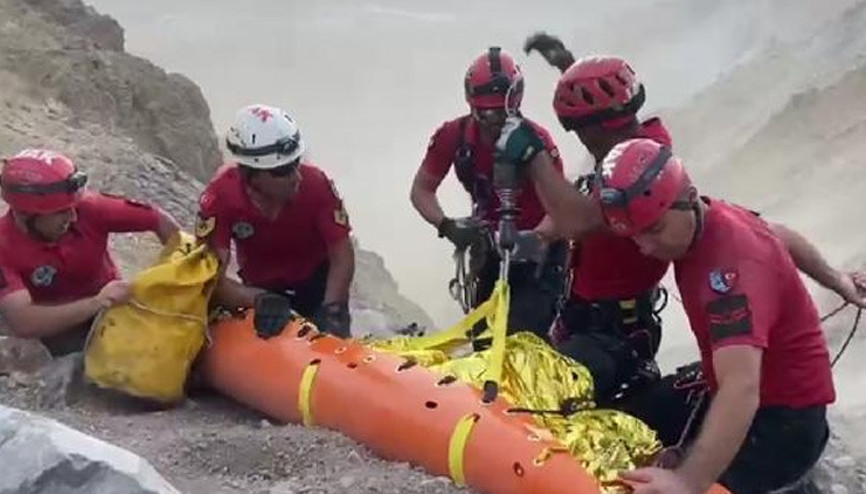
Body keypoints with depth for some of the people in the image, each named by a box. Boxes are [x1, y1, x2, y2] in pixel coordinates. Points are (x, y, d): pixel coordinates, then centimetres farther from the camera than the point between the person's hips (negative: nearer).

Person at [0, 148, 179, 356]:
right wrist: (96, 304, -49)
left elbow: (161, 221, -13)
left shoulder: (88, 207, -25)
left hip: (109, 303, 2)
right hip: (58, 325, -2)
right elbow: (22, 323, -40)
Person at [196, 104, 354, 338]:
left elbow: (342, 257, -23)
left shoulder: (315, 183, -31)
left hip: (318, 280, 0)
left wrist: (331, 309, -37)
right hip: (262, 287, 1)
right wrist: (258, 300, -48)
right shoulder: (220, 196, -31)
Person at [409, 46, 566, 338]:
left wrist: (536, 239, -40)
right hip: (491, 247, 4)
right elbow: (422, 189, -4)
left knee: (524, 336, -18)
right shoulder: (453, 136, -12)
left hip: (536, 249, -4)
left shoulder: (536, 141, -22)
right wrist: (447, 226, -22)